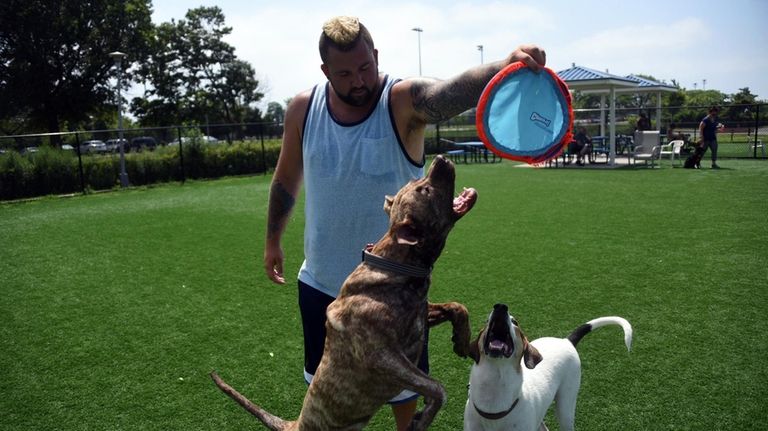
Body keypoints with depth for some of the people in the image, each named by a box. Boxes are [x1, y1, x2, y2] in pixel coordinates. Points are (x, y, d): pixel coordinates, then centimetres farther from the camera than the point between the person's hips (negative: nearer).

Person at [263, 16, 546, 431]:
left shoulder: (403, 100, -19)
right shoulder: (303, 109, -7)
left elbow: (452, 91, -42)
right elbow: (286, 179, 7)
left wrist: (506, 64, -62)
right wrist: (273, 240, 15)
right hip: (321, 280, 3)